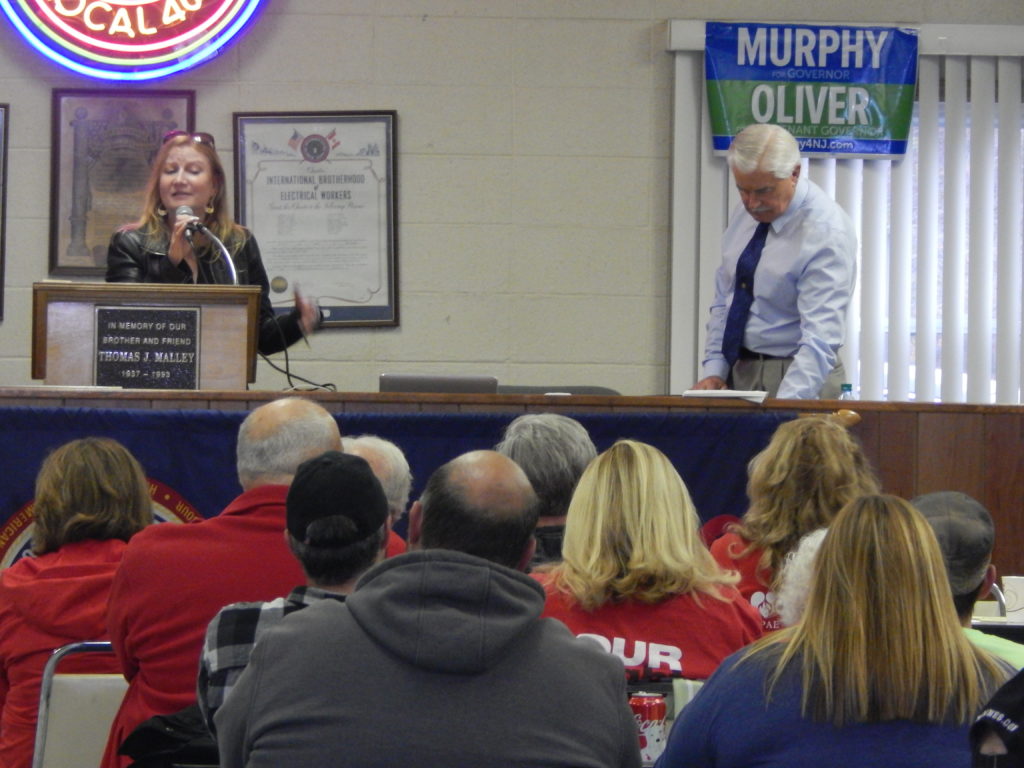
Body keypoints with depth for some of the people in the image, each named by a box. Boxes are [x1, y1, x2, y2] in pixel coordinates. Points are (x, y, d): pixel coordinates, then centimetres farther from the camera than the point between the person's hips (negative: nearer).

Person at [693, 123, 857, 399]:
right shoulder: (744, 214, 4)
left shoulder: (828, 233, -18)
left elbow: (820, 338, -26)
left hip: (793, 380, -6)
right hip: (735, 374, 6)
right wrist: (713, 371, 1)